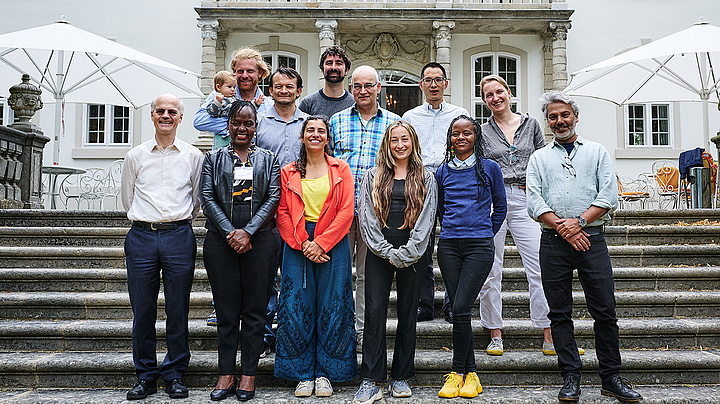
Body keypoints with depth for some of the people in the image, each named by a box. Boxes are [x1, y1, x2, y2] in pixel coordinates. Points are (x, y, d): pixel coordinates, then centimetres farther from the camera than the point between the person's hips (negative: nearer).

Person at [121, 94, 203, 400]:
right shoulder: (135, 156, 10)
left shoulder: (193, 156, 7)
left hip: (179, 237, -1)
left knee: (178, 311, 3)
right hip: (141, 237, 1)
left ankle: (175, 375, 16)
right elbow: (127, 199, 19)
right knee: (143, 311, 4)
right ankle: (146, 376, 17)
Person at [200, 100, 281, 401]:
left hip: (259, 240, 0)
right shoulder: (213, 159, 12)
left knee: (255, 309, 2)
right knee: (226, 310, 4)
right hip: (220, 240, 1)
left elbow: (274, 197, 1)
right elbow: (207, 197, 2)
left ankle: (249, 374, 12)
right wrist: (230, 232, -11)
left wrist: (248, 231, -11)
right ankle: (226, 374, 13)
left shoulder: (268, 159, 11)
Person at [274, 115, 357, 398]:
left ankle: (325, 373, 14)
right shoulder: (288, 172, 10)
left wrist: (321, 243, -11)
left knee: (331, 307, 1)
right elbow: (282, 213, 3)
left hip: (333, 244, -1)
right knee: (297, 308, 0)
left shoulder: (340, 169, 7)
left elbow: (346, 211, -2)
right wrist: (302, 245, -10)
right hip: (296, 245, 1)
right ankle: (304, 374, 13)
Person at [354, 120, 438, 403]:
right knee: (374, 310, -7)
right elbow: (367, 218, 3)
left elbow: (426, 220, 1)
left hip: (412, 256, 0)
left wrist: (405, 254, -9)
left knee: (407, 314, 5)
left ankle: (401, 378, 17)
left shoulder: (426, 179, 9)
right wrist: (388, 253, -7)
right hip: (379, 254, 0)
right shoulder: (373, 177, 10)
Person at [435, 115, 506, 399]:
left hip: (479, 246, -3)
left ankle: (458, 372, 2)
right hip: (448, 246, 3)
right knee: (458, 309, 3)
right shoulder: (443, 171, 12)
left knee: (460, 308, -12)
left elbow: (499, 207, 13)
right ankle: (471, 373, 13)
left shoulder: (490, 168, 5)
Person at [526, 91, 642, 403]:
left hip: (591, 239, 0)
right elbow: (534, 201, 2)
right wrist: (561, 226, -11)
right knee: (559, 313, 3)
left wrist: (579, 221, -12)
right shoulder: (539, 158, 14)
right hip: (553, 242, 1)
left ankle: (610, 378, 11)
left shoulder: (597, 152, 13)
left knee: (604, 310, -1)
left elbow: (609, 196, 2)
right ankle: (570, 378, 11)